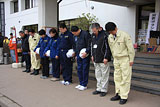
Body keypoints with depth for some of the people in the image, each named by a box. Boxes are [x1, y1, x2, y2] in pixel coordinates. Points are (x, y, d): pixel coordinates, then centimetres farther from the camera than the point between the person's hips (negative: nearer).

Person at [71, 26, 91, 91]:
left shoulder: (85, 34, -14)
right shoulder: (75, 36, 11)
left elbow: (89, 45, -17)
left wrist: (86, 52, -22)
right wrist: (76, 54, 17)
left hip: (85, 55, -8)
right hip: (79, 55, 8)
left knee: (85, 70, -2)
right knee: (79, 69, 10)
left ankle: (84, 85, 7)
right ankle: (81, 83, 22)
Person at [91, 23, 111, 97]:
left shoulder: (104, 35, -14)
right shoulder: (93, 35, 9)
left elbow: (107, 48, -14)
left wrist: (106, 57, -16)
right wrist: (92, 55, 16)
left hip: (103, 60, -8)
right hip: (96, 60, 8)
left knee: (104, 75, 2)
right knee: (98, 75, 15)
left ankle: (104, 90, 13)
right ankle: (99, 88, 26)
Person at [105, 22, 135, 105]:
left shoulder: (124, 35, -16)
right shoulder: (110, 37, 3)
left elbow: (130, 48, -12)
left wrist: (131, 60, -11)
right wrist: (114, 58, 15)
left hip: (125, 59, -6)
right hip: (116, 60, 6)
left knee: (125, 78, -1)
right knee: (117, 78, 10)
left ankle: (124, 97, 6)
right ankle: (118, 94, 22)